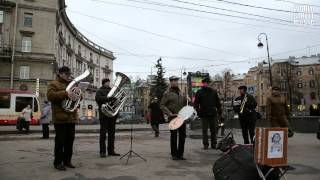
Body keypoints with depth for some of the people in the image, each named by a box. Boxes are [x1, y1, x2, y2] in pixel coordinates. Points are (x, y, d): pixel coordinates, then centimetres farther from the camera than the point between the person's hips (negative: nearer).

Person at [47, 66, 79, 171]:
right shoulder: (54, 84, 0)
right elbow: (50, 95, -17)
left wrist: (78, 92, -2)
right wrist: (65, 93, -26)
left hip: (71, 118, 7)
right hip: (60, 118, -7)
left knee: (70, 140, 9)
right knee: (60, 140, -3)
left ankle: (67, 161, 19)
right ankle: (58, 162, 7)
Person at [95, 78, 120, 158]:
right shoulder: (100, 91, 4)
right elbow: (98, 98, -16)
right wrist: (108, 98, -24)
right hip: (104, 115, -6)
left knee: (112, 133, 8)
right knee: (103, 133, -3)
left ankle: (111, 150, 14)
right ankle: (102, 152, 2)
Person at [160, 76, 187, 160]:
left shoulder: (180, 92, 16)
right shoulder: (167, 93, -2)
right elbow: (162, 105, -7)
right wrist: (169, 113, -17)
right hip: (173, 117, -5)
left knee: (182, 136, 7)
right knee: (173, 136, 2)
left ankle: (180, 154, 19)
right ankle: (174, 154, 14)